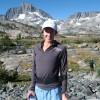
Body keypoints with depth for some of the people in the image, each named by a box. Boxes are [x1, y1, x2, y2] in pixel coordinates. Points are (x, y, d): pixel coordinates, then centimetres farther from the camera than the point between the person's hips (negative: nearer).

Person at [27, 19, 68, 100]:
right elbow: (35, 69, 6)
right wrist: (32, 88, 4)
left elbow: (63, 72, -10)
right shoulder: (37, 48, 0)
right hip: (39, 88, 5)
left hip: (54, 89, -4)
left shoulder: (61, 49, -14)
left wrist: (64, 93, -10)